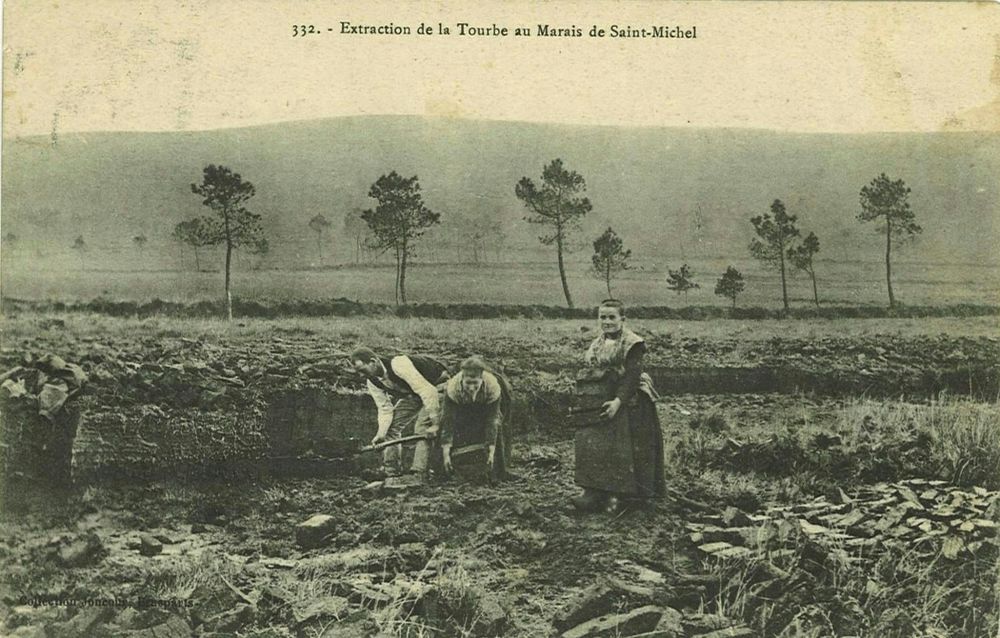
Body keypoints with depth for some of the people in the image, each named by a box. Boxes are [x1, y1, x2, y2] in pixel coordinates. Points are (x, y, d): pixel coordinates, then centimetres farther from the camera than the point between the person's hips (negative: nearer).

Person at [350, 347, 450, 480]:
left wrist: (434, 423, -37)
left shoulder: (398, 365, -37)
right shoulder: (372, 381, -11)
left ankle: (417, 476, -18)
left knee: (421, 429, -22)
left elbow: (428, 391, -38)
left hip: (437, 385, -8)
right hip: (411, 393, 8)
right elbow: (385, 409, -6)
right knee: (391, 426, -1)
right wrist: (381, 434, -21)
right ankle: (391, 473, 8)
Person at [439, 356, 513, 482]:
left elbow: (492, 421, -34)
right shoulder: (453, 388, -40)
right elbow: (448, 422, -36)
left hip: (486, 407, 0)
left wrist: (491, 452, -38)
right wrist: (446, 454, -39)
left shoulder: (492, 387, -40)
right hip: (462, 408, 0)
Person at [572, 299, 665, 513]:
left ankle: (615, 495, -2)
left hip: (625, 404, -7)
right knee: (591, 445, -2)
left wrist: (618, 401, -25)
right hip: (598, 403, 7)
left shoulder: (632, 344, -7)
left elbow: (632, 375, -16)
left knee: (619, 448, -7)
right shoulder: (596, 345, 15)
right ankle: (592, 492, 1)